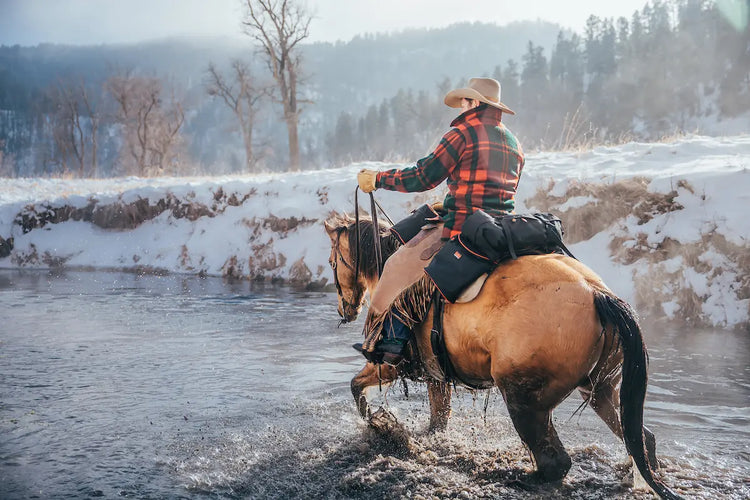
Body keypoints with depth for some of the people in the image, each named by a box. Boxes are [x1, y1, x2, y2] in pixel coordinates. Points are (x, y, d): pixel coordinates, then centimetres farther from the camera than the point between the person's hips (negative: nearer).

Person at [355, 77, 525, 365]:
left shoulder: (463, 133, -7)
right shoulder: (513, 142, 16)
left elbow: (423, 178, -7)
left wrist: (377, 180, 5)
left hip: (462, 230, -8)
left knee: (399, 266, 6)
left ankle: (391, 337, 7)